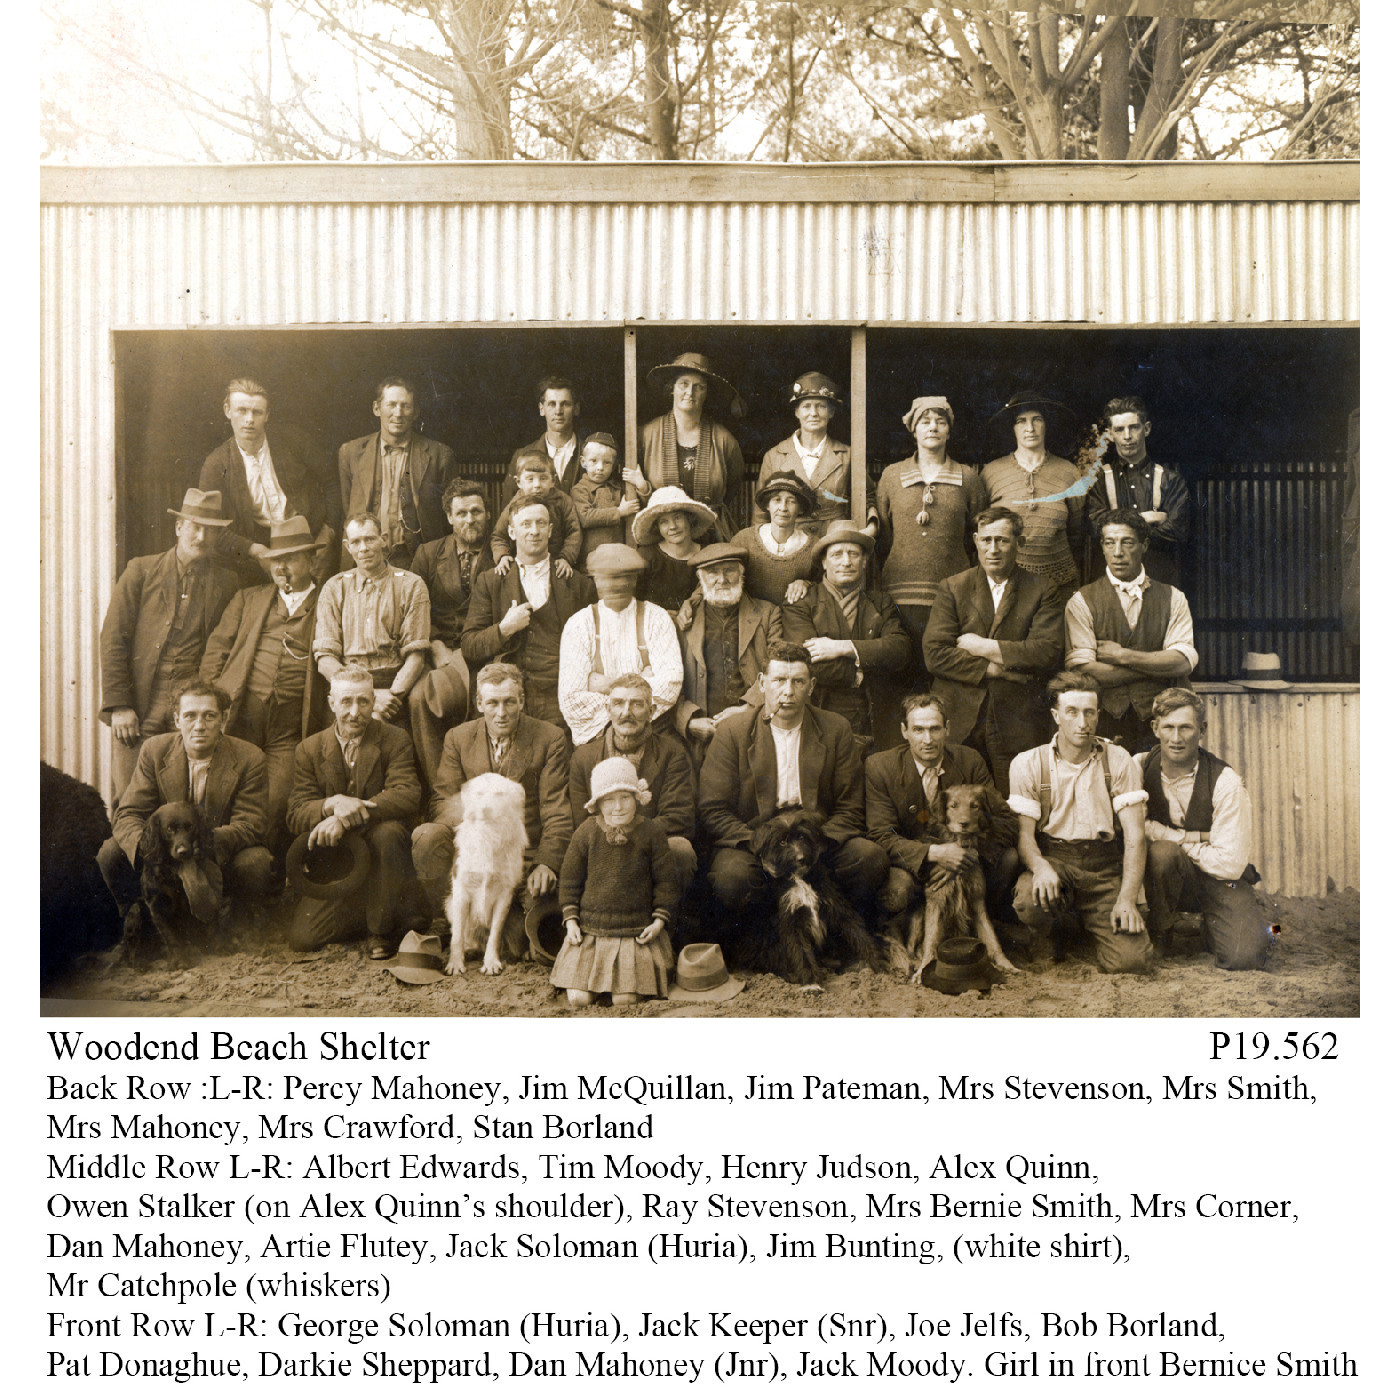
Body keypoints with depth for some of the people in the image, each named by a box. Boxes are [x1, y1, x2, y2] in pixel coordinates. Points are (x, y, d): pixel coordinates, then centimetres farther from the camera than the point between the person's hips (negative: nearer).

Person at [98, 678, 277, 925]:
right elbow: (127, 815, -7)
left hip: (222, 861, -2)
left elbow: (250, 826, -15)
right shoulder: (154, 750, -3)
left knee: (255, 863, -32)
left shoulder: (249, 759, -11)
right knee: (110, 853, -19)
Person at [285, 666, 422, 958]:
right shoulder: (309, 749, 6)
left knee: (387, 831, -36)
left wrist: (345, 819, -29)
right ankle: (367, 912, 13)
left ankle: (385, 928, -13)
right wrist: (332, 804, -27)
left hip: (378, 855, -2)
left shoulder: (395, 741, 0)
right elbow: (295, 816, -3)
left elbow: (408, 796, -17)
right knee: (302, 938, -18)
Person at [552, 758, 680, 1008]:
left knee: (625, 1000, -12)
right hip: (590, 930, 1)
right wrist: (570, 919, 1)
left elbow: (666, 881, 4)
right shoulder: (586, 834, -2)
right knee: (579, 999, -9)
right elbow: (570, 880, 8)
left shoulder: (651, 833, -5)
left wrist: (660, 920, -5)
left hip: (637, 932, -1)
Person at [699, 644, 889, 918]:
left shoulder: (836, 730, 7)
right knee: (732, 875, -35)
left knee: (872, 859, -26)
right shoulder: (731, 732, 2)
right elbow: (713, 811, -1)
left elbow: (850, 810, 7)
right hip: (751, 841, -2)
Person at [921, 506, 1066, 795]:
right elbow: (935, 654, -2)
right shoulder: (952, 589, 9)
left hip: (1017, 729, 0)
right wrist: (995, 669, -9)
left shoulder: (1044, 592, 7)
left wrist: (985, 648, -6)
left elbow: (1048, 653, -7)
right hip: (960, 725, 1)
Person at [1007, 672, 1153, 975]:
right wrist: (1040, 866, -27)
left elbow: (1135, 836, -4)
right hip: (1053, 858, 0)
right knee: (1030, 902, -36)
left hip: (1105, 868, 0)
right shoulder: (1028, 764, 1)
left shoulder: (1119, 762, 2)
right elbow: (1025, 833, -3)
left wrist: (1127, 899, -17)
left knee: (1130, 960, -20)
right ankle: (1056, 931, 4)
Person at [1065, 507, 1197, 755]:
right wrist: (1158, 665, -4)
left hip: (1157, 726, 2)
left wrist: (1122, 656, -6)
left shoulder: (1173, 599, 12)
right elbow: (1082, 671, -8)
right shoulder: (1081, 602, 4)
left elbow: (1184, 662, -1)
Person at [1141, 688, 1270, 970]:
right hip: (1165, 873, 1)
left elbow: (1231, 865, -19)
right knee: (1162, 851, -34)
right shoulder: (1141, 769, -8)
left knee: (1243, 956, -25)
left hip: (1219, 881, -1)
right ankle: (1157, 934, -8)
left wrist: (1168, 836, -13)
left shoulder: (1225, 783, -18)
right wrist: (1192, 837, -19)